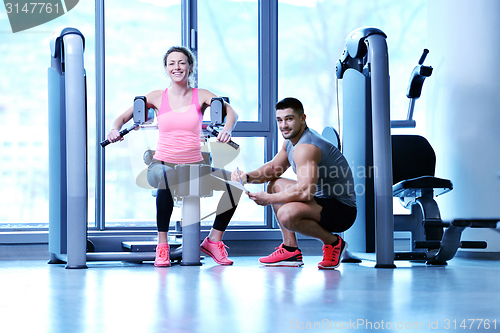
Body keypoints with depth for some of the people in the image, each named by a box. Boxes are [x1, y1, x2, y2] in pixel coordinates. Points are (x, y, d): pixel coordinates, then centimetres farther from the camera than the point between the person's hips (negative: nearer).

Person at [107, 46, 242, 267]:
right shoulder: (156, 97, 6)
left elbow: (231, 112, -11)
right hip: (163, 163, -2)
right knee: (167, 179, -39)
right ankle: (162, 245, -24)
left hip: (194, 165, 2)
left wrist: (226, 130, -34)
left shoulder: (201, 96, 4)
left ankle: (214, 241, 1)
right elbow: (123, 117, 7)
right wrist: (115, 129, -17)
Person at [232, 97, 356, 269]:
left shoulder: (305, 147, -23)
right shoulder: (291, 141, 10)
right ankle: (291, 250, 15)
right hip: (323, 199, 11)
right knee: (275, 185, 20)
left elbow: (305, 192, -32)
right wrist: (247, 176, 3)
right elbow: (273, 168, 22)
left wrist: (269, 199, -22)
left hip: (342, 210, -11)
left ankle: (333, 242, -8)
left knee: (287, 214, -34)